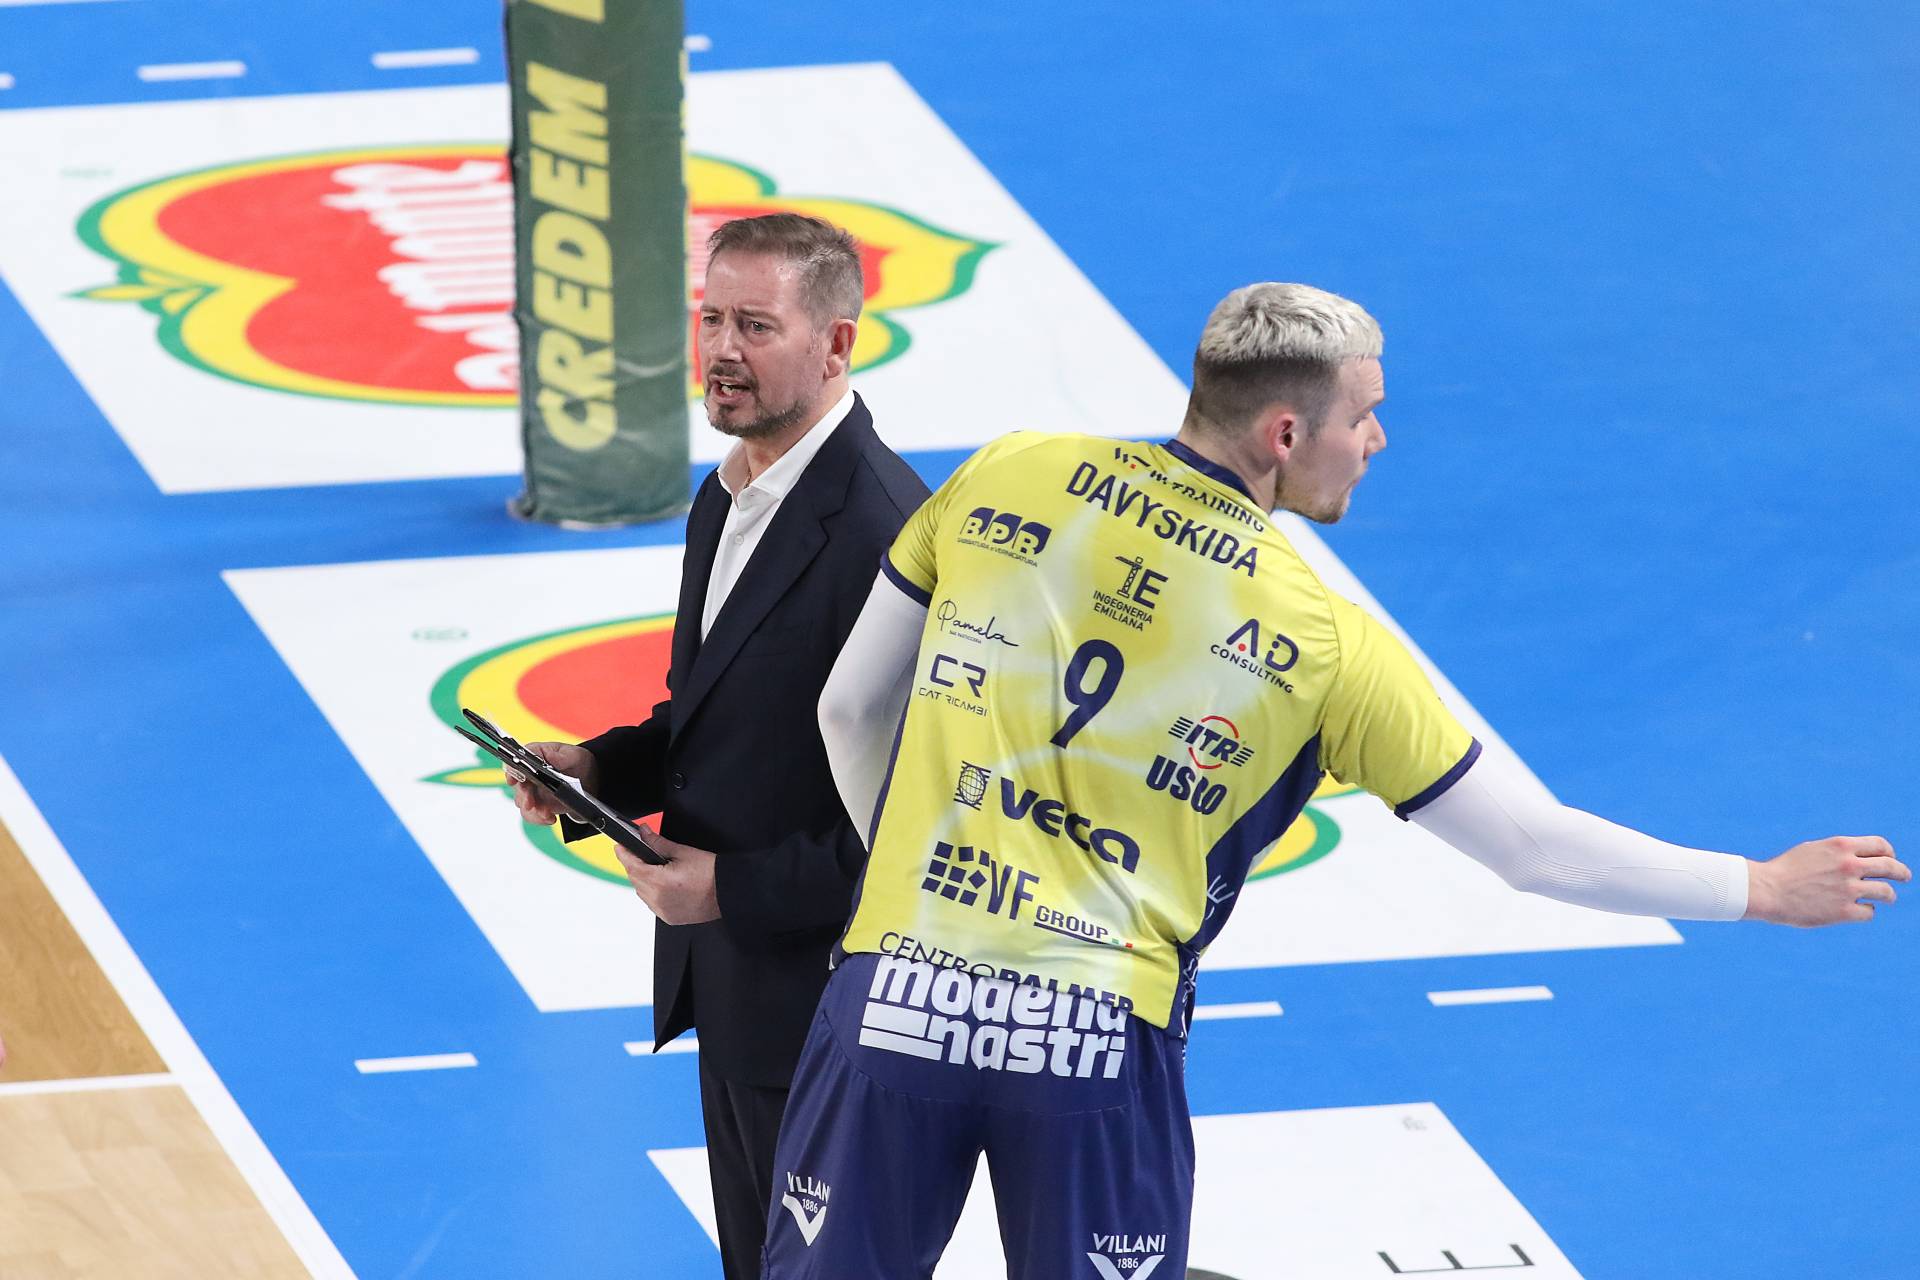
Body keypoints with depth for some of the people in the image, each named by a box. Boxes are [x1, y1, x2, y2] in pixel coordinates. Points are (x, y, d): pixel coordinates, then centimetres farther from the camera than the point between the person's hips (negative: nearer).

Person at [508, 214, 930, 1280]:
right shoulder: (727, 498, 9)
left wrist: (732, 888, -22)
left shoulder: (884, 533, -23)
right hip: (730, 977, 9)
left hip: (819, 987, -9)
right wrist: (600, 769, 2)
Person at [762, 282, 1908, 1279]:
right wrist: (1763, 891, 16)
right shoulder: (1323, 644, -3)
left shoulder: (1005, 482, 4)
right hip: (1102, 1043, -2)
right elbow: (1534, 846, 4)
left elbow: (852, 710, 13)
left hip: (893, 996, 2)